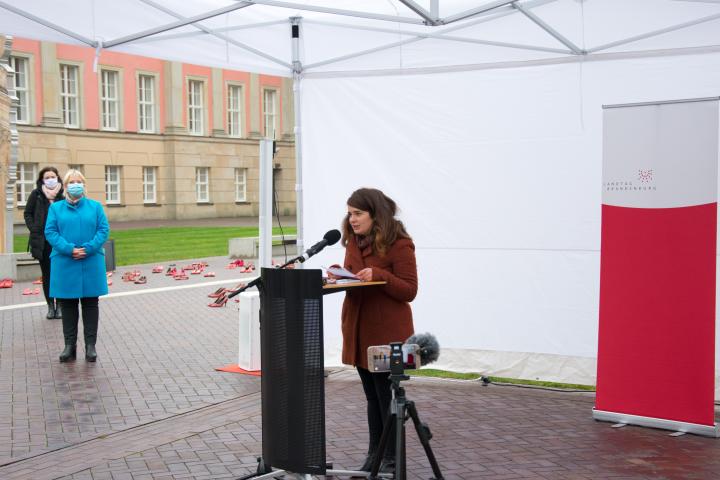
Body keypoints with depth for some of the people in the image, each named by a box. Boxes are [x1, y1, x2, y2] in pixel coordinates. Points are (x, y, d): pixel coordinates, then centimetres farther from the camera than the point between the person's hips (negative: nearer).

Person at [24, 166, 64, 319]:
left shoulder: (63, 194, -1)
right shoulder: (36, 194, 2)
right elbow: (27, 213, 7)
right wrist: (34, 230, -5)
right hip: (42, 241, 1)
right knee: (46, 274, 8)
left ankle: (59, 305, 12)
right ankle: (50, 306, 16)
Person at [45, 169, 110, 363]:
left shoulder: (95, 206, 7)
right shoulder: (56, 208, 7)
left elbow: (104, 230, -1)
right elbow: (50, 232, -2)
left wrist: (88, 248, -15)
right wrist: (69, 249, -16)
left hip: (91, 263, 0)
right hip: (65, 264, 0)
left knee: (90, 303, 5)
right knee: (67, 305, 6)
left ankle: (90, 345, 12)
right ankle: (69, 345, 14)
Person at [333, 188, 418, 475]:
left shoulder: (399, 245, -12)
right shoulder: (354, 240, 10)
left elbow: (409, 291, -14)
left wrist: (378, 275, -25)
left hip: (387, 333, -7)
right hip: (359, 330, 7)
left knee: (387, 396, -1)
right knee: (372, 396, 15)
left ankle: (392, 461, 11)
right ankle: (374, 456, 25)